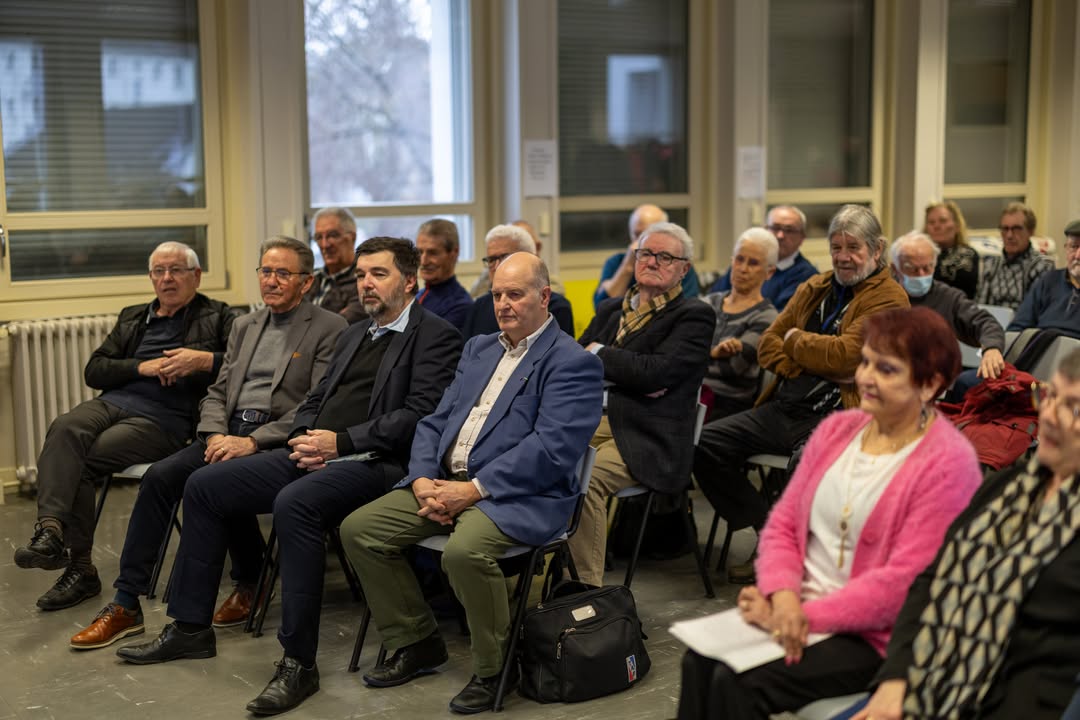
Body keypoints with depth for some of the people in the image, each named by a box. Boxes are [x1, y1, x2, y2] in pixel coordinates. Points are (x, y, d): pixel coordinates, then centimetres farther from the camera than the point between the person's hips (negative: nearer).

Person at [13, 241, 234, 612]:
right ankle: (50, 529, -39)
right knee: (64, 429, -29)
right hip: (112, 402, 5)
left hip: (163, 418, -5)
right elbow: (94, 370, 17)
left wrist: (204, 360, -16)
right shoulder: (132, 318, 27)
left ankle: (79, 567, -17)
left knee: (80, 461, -24)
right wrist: (142, 367, 0)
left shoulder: (218, 318, 12)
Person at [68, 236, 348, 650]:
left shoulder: (329, 329, -1)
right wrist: (216, 435, -5)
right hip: (229, 433, 6)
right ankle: (126, 604, -10)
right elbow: (217, 393, 17)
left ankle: (250, 582, -5)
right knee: (159, 476, -16)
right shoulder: (244, 326, 21)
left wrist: (253, 441, -18)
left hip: (277, 441, -6)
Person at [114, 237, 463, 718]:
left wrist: (342, 441, -17)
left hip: (371, 462, -9)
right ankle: (190, 628, 10)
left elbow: (418, 414, -14)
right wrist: (304, 438, 1)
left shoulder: (435, 336, -2)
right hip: (316, 455, 9)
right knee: (203, 485, 1)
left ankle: (299, 662, -28)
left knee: (294, 503, -37)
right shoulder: (354, 336, 24)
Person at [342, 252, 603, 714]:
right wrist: (422, 479, -3)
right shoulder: (479, 349, 19)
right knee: (358, 529, -4)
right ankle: (415, 643, 12)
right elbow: (436, 422, 16)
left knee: (464, 550, -35)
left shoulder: (572, 363, -6)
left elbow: (550, 449, -17)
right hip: (445, 482, 8)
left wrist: (473, 490, -21)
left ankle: (493, 670, -10)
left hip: (517, 496, -8)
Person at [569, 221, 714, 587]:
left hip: (646, 437, -5)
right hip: (593, 421, 6)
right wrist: (624, 375, -5)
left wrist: (599, 354, 3)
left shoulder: (694, 316, 3)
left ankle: (589, 589, -23)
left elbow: (656, 371, -12)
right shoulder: (611, 309, 24)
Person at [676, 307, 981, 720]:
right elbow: (783, 523, 8)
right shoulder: (837, 429, 8)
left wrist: (807, 616, -19)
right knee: (701, 661, -18)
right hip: (797, 610, 6)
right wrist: (784, 596, -12)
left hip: (874, 636, -6)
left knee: (739, 683, -24)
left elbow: (905, 581, -18)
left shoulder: (948, 465, -13)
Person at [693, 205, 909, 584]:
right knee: (705, 443, -7)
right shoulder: (814, 288, 20)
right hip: (785, 407, 8)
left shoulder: (888, 298, -1)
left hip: (837, 413, -7)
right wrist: (814, 363, -5)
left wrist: (795, 340, 2)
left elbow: (844, 355, -15)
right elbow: (767, 346, 13)